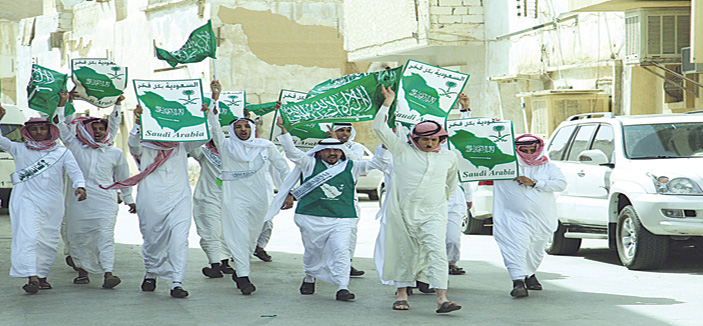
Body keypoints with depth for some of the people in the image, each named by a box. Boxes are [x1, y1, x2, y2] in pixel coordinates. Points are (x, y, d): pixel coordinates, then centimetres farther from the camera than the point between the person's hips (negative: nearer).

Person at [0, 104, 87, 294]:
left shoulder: (62, 153, 12)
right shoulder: (20, 150, 11)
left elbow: (75, 172, 1)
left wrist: (80, 187, -20)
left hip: (53, 204, 2)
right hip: (26, 200, -2)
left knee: (48, 242, 5)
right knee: (28, 237, -18)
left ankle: (41, 275, 17)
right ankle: (32, 277, -27)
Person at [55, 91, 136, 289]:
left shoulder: (116, 153, 11)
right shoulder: (76, 148, 9)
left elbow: (123, 178, 20)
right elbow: (62, 127, 12)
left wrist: (129, 200, 24)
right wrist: (63, 103, 10)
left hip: (105, 201, -2)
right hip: (79, 200, 2)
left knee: (105, 235, -15)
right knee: (76, 237, 4)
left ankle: (107, 273, -25)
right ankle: (82, 271, 18)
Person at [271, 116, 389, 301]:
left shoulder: (351, 167, 10)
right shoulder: (311, 165, 8)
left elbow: (378, 162, 9)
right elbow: (292, 152, 1)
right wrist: (283, 131, -9)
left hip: (342, 218, 0)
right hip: (311, 217, 1)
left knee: (341, 250, -15)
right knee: (312, 251, 10)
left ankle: (343, 288, -16)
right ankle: (309, 278, 38)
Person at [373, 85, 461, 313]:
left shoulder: (449, 157, 10)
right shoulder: (402, 151, 3)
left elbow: (452, 181, 29)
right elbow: (380, 129, -2)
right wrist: (387, 104, -3)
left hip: (433, 213, 0)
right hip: (403, 211, 0)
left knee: (437, 251, -15)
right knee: (404, 254, 7)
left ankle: (442, 299, -22)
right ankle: (401, 294, 23)